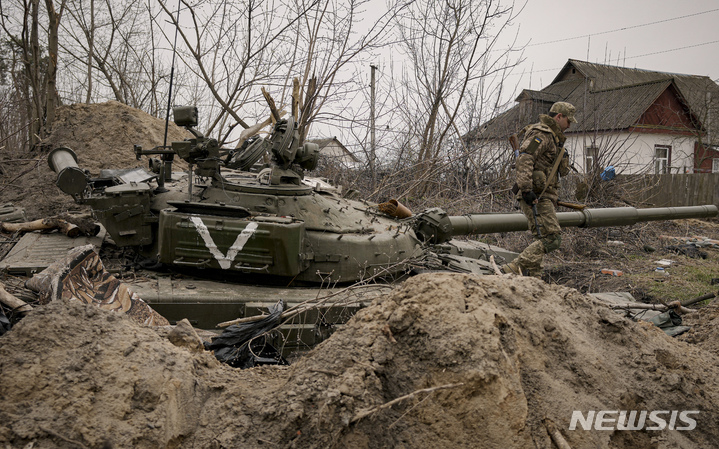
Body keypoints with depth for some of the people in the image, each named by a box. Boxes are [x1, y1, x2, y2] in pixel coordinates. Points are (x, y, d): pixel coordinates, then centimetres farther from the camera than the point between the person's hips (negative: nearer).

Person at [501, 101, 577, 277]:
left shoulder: (552, 136, 24)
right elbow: (524, 160, -23)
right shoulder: (541, 134, -11)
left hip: (543, 195, 11)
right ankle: (514, 268, -21)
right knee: (552, 237, -16)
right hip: (535, 196, -11)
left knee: (542, 239, 11)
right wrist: (526, 189, -31)